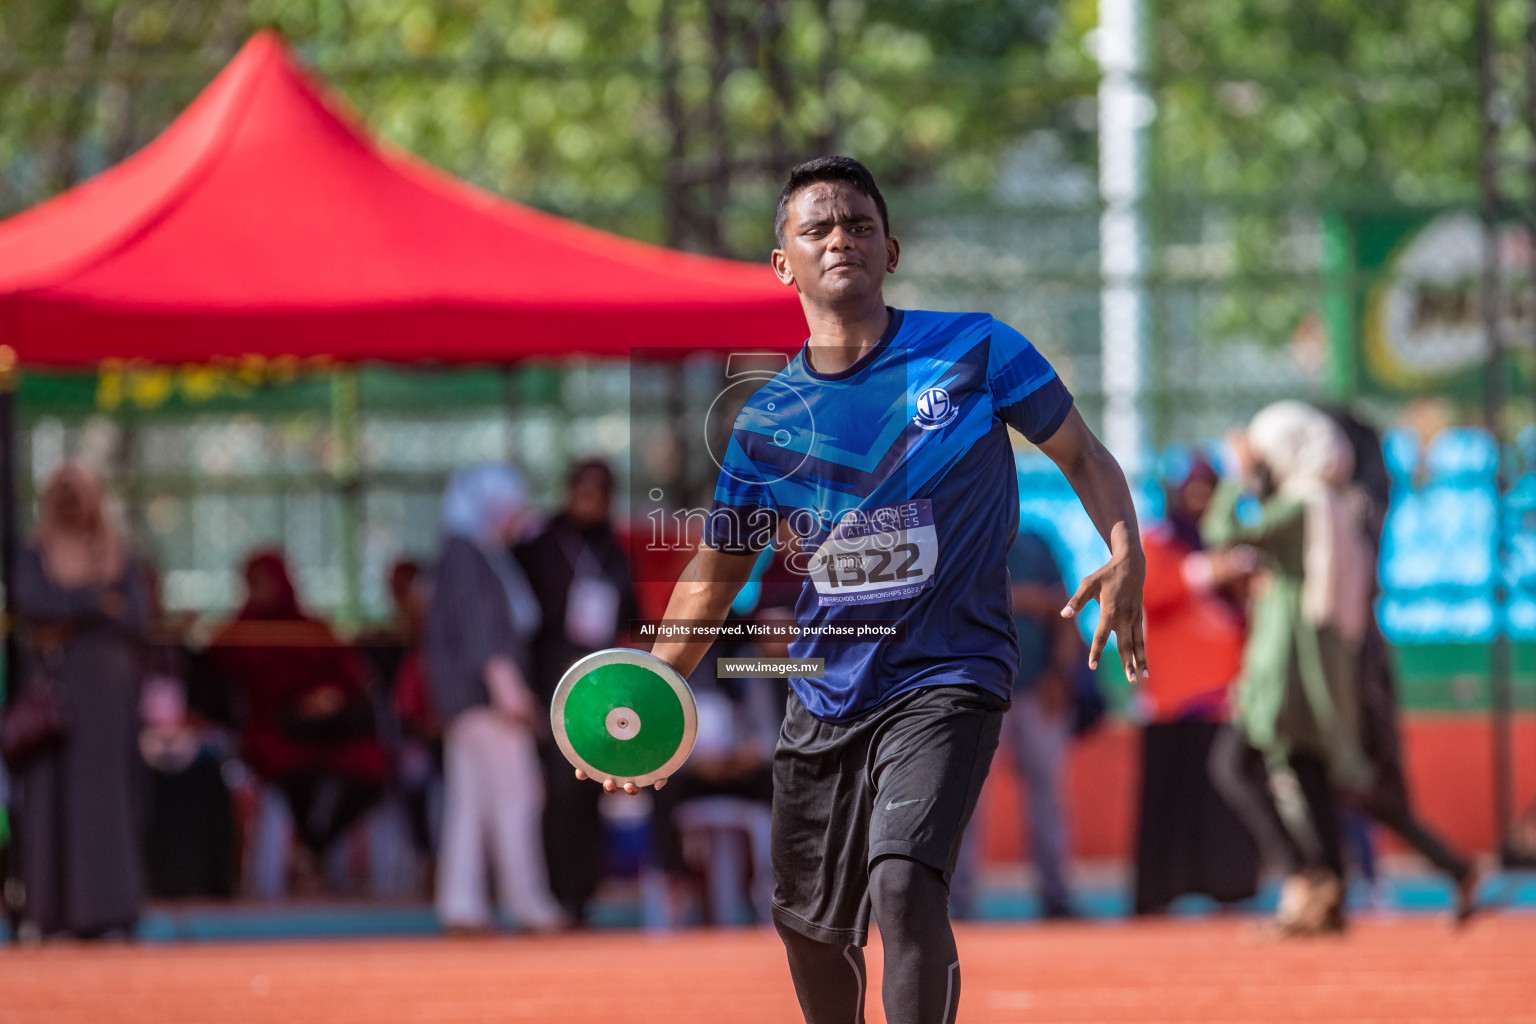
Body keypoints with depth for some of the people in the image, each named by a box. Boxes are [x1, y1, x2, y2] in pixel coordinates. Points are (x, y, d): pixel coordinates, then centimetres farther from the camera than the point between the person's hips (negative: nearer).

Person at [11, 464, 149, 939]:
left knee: (104, 789, -5)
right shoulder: (33, 557, 9)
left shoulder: (119, 557, 12)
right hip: (52, 685, -1)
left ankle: (105, 908, -8)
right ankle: (45, 911, -7)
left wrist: (68, 623, -8)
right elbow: (33, 603, -9)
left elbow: (137, 622, 1)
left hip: (106, 683, 1)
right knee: (48, 793, -6)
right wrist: (99, 603, -8)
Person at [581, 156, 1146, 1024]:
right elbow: (716, 573, 13)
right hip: (825, 693, 5)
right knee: (811, 925, 14)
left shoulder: (977, 351, -5)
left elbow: (1084, 456, 5)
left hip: (947, 682, -5)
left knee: (905, 885, -27)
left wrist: (1125, 559, -14)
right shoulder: (765, 421, 4)